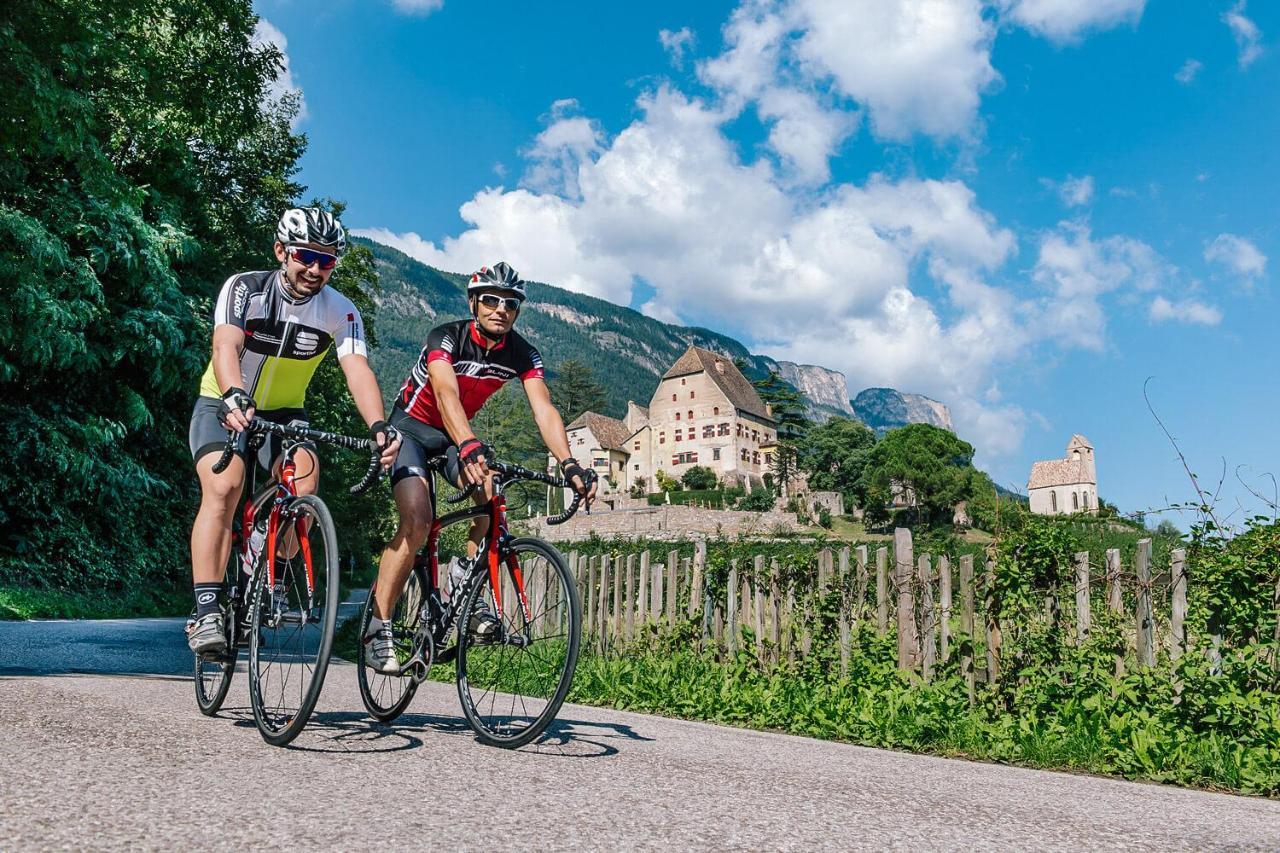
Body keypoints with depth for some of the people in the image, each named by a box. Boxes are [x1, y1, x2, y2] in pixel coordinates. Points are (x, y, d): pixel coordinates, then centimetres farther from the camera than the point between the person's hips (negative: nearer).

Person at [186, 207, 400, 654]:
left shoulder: (340, 312, -13)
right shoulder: (244, 288, -18)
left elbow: (357, 369, -28)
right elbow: (226, 347, -34)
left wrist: (378, 426, -46)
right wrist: (234, 397, -56)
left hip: (283, 414, 2)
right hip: (225, 407, -2)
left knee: (304, 484, -24)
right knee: (223, 488, -26)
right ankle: (206, 611, -26)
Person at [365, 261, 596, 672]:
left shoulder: (521, 353, -13)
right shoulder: (447, 337, -26)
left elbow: (544, 410, -24)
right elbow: (446, 396, -42)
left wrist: (569, 464, -40)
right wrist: (469, 448, -61)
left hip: (457, 435, 5)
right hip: (411, 427, -4)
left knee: (493, 496, -24)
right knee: (417, 521, -23)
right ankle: (378, 627, -14)